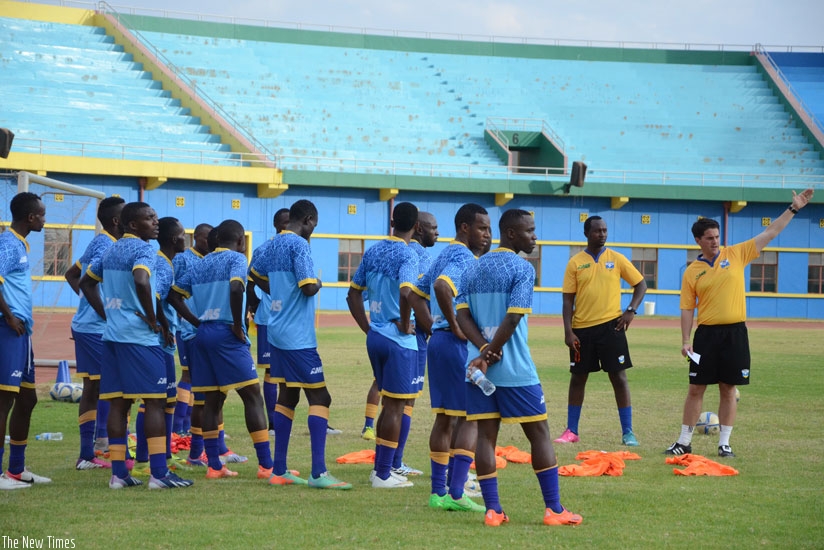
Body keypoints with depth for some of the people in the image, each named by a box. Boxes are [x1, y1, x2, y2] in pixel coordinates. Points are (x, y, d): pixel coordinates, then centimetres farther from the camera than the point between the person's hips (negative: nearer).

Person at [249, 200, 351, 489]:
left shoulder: (274, 244, 13)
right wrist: (317, 283, -1)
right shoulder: (299, 245, -13)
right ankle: (318, 473, -15)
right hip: (298, 337, -9)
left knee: (287, 396, 13)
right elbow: (308, 287, -22)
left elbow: (255, 273, 31)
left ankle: (279, 471, 14)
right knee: (319, 398, -7)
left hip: (277, 333, 9)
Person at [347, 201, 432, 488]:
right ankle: (383, 474, 3)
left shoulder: (372, 252, 9)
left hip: (375, 337, 7)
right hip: (399, 341, -7)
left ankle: (380, 467, 22)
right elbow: (407, 292, -31)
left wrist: (368, 328, 15)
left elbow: (353, 294, 13)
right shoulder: (407, 255, -13)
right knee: (395, 406, 1)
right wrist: (405, 324, -16)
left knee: (389, 403, 18)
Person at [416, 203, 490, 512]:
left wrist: (434, 326, 15)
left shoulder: (444, 255, 16)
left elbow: (415, 292, 21)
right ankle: (455, 493, -9)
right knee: (470, 417, -6)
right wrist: (455, 327, -22)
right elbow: (442, 286, -32)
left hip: (437, 340, 10)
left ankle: (438, 492, 13)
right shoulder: (464, 258, -13)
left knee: (445, 417, 12)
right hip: (460, 344, -10)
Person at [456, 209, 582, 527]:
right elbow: (512, 320, -17)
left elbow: (462, 316, 2)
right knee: (539, 434, 4)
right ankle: (554, 510, 5)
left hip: (478, 367, 6)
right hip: (515, 370, -6)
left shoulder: (474, 268, 12)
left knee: (486, 434, 6)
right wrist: (490, 355, -8)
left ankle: (492, 510, 2)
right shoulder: (522, 269, -9)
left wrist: (485, 354, -7)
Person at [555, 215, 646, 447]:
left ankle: (627, 432, 3)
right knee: (578, 377, 7)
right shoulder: (575, 263, 2)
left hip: (610, 325, -1)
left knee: (619, 376, -2)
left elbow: (640, 284, 9)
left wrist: (631, 310, -5)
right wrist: (568, 331, -6)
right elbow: (568, 299, 2)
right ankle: (571, 431, 16)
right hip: (582, 328, 1)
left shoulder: (617, 259, 3)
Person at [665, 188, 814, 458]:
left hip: (734, 333, 0)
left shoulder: (736, 254, 4)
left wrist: (793, 208, 1)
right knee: (696, 389, 3)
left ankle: (724, 443, 12)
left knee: (728, 390, 5)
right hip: (706, 334, 0)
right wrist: (685, 340, -6)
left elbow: (771, 232, 5)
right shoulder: (692, 272, 3)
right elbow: (687, 310, 4)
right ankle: (684, 442, 10)